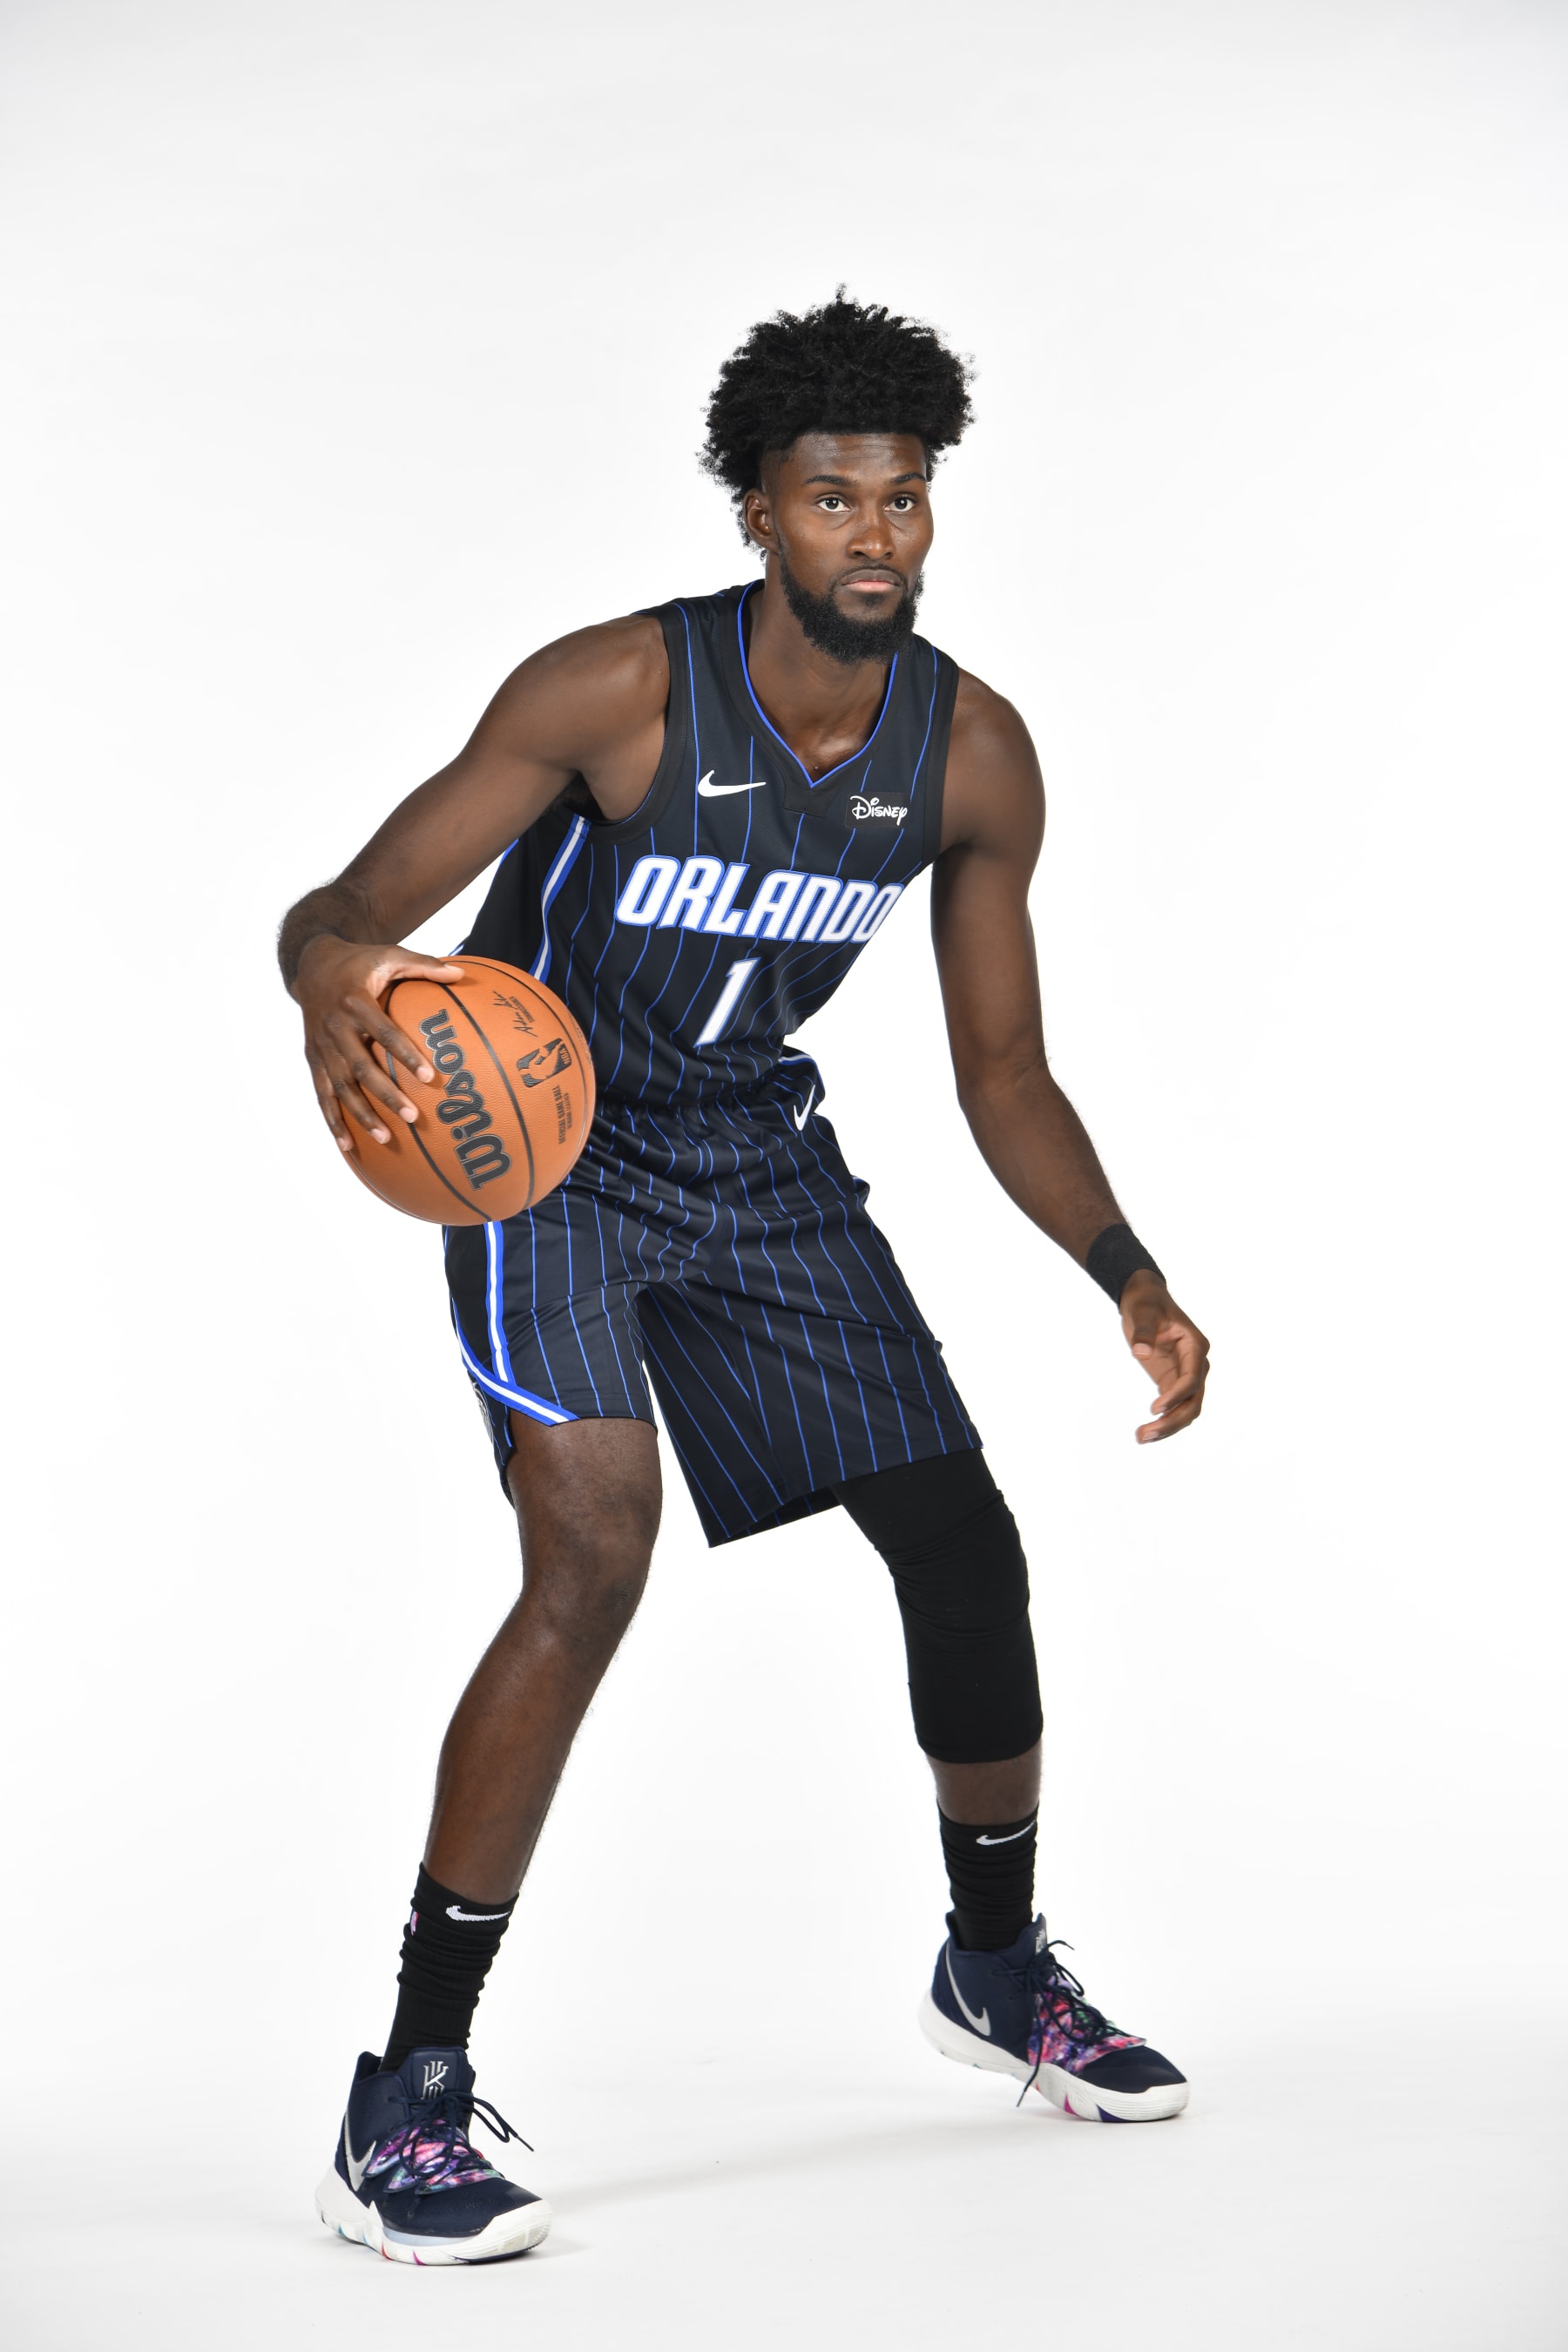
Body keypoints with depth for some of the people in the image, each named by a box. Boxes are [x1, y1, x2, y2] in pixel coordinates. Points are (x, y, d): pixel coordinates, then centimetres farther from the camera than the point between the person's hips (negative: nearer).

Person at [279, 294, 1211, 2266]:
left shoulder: (973, 754, -8)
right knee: (595, 1553, -25)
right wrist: (334, 978, -49)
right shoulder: (619, 690, -23)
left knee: (963, 1541, 6)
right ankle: (404, 2103, -17)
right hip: (542, 1141, -5)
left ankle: (996, 1969, 34)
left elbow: (1002, 1074, 1)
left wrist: (1132, 1283, -10)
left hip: (757, 1150, 5)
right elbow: (351, 901, -25)